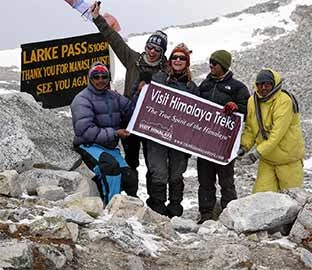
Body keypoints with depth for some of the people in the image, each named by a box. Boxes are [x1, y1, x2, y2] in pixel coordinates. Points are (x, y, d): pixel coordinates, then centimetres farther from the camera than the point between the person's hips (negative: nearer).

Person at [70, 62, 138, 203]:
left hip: (110, 147, 7)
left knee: (130, 180, -4)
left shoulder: (113, 96, 14)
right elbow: (85, 130, -18)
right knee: (111, 165, -34)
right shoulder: (82, 100, -8)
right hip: (89, 146, -7)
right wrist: (114, 134, -19)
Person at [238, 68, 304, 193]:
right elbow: (250, 129, 8)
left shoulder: (284, 101, -21)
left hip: (289, 160, -5)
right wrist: (244, 146, -10)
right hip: (266, 161, 5)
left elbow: (278, 133, -27)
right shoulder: (253, 101, 0)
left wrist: (258, 152, -30)